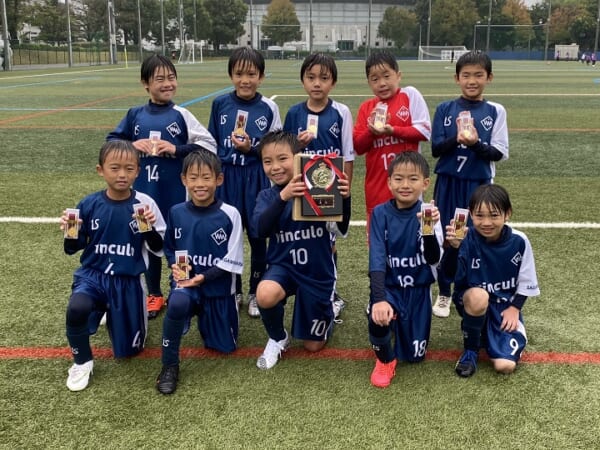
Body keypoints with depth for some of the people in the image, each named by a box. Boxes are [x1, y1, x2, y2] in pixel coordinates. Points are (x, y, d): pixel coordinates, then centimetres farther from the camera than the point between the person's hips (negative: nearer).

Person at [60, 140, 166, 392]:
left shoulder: (145, 204, -11)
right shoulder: (89, 205, -6)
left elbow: (159, 250, -6)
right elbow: (74, 249, 5)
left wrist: (151, 228, -24)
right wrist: (70, 233, -16)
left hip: (128, 281, 0)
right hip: (93, 274, 0)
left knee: (128, 350, 11)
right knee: (76, 308, -34)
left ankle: (113, 315, 45)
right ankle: (82, 362, -3)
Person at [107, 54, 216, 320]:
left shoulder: (181, 115, -4)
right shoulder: (135, 115, 3)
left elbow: (208, 146, -7)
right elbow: (111, 141, 10)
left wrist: (176, 149, -17)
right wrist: (133, 145, -9)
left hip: (176, 192, -2)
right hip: (144, 191, 3)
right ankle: (154, 294, 29)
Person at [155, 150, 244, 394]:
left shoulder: (229, 215, -12)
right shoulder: (176, 212, -3)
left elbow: (232, 260, -11)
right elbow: (168, 248, 12)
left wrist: (204, 277, -21)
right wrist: (174, 265, -10)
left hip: (218, 287, 0)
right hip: (185, 280, 0)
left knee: (224, 346, 10)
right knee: (177, 303, -37)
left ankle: (204, 316, 41)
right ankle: (169, 365, -15)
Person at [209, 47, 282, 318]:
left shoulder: (269, 108, -4)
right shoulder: (220, 104, 1)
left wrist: (251, 148, -17)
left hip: (257, 179, -1)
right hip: (227, 178, 2)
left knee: (257, 236, 8)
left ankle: (256, 292, 24)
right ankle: (233, 291, 26)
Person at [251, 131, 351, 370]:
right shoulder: (267, 196, -4)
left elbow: (342, 228, -21)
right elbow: (260, 229, -24)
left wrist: (344, 199, -40)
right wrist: (283, 197, -38)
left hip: (318, 270, -1)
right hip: (283, 265, 1)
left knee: (313, 345, 9)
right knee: (265, 295, -35)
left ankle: (328, 310, 43)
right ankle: (278, 339, -1)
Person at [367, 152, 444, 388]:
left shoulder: (428, 212, -12)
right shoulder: (380, 213, -12)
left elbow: (433, 259, -22)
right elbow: (376, 258, -20)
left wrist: (429, 228, -41)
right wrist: (379, 299, -34)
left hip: (418, 289, 1)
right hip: (388, 286, -1)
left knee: (414, 355, 5)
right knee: (379, 319, -34)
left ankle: (403, 325, 41)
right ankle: (385, 360, 2)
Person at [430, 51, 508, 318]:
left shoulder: (496, 111, 0)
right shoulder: (444, 109, 1)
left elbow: (498, 153, -5)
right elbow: (435, 149, -3)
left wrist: (476, 143, -23)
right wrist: (456, 139, -22)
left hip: (479, 185, 0)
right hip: (448, 184, 1)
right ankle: (444, 293, 23)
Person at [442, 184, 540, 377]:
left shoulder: (519, 241, -11)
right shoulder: (468, 239, -19)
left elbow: (526, 282, 0)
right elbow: (449, 275, -27)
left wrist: (514, 308, -8)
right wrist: (454, 247, -40)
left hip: (506, 307, 1)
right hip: (473, 302, -1)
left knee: (505, 365, -17)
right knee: (479, 296, -39)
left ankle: (488, 334, 18)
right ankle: (470, 349, -11)